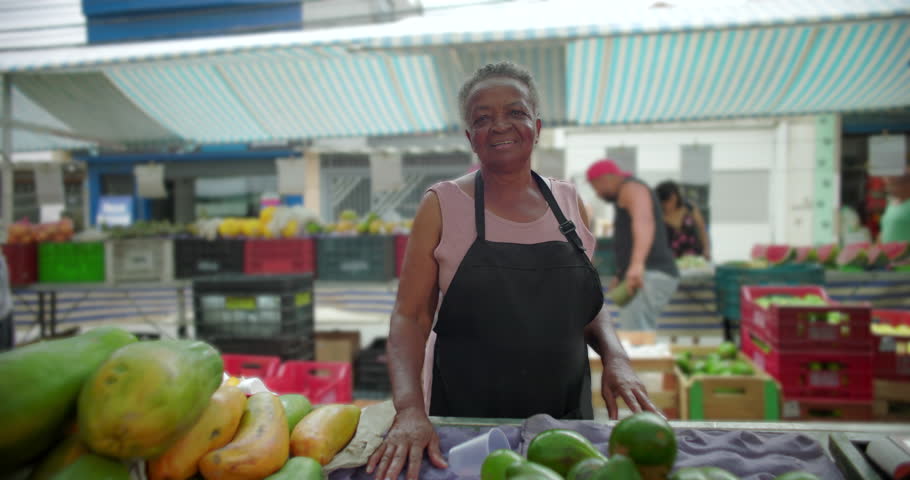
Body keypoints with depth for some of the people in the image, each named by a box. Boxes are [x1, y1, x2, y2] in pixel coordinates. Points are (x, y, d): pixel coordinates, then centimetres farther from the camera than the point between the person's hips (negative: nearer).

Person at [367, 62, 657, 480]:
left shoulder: (568, 202, 3)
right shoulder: (442, 206, -6)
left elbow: (589, 303, 13)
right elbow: (410, 317, -9)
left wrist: (614, 356, -6)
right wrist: (410, 409, -24)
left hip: (567, 415, 3)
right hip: (465, 421, -3)